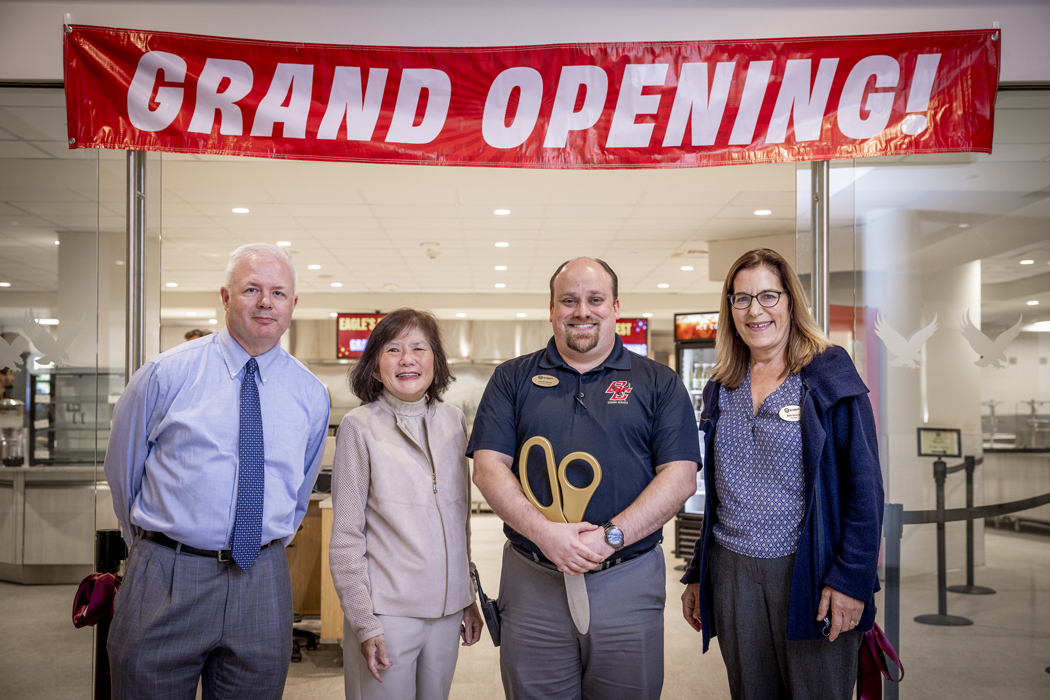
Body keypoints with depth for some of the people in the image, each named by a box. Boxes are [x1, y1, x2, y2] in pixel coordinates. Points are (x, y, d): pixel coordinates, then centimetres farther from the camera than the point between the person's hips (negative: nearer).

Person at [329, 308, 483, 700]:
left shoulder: (454, 422, 7)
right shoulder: (361, 426, -7)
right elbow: (346, 537, -6)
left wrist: (469, 598, 14)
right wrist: (364, 623, -10)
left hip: (447, 610, 4)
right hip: (387, 611, -4)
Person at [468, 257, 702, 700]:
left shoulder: (659, 383, 4)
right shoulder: (513, 379, 7)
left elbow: (680, 476, -3)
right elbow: (488, 466, -2)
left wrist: (611, 537, -15)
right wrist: (544, 532, -16)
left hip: (628, 583, 0)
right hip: (532, 581, 1)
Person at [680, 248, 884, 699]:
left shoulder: (828, 378, -5)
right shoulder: (721, 390, 10)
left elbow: (864, 486, -8)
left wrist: (851, 578, -15)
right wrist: (697, 575, 14)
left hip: (808, 571, -4)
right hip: (731, 572, 5)